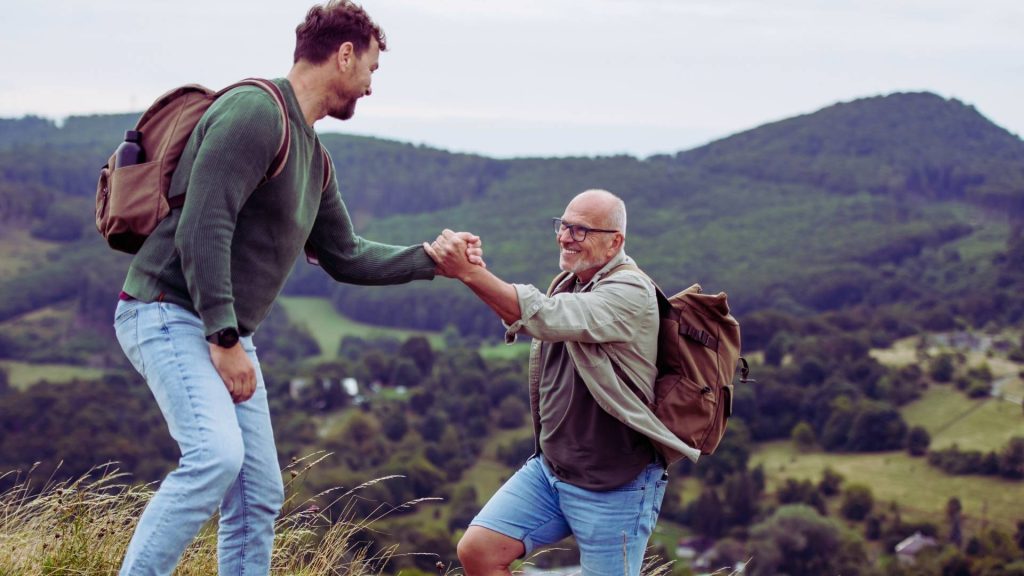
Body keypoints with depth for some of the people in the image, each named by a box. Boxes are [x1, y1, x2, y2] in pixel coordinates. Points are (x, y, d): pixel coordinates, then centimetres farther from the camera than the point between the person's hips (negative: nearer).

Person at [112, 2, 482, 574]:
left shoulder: (314, 158, 16)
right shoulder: (255, 112, -14)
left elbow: (345, 257, 27)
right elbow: (202, 227, -23)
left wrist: (430, 258, 22)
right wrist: (225, 339, -24)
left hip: (225, 333, 10)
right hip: (170, 313, -10)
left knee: (259, 496, 6)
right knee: (216, 454, -29)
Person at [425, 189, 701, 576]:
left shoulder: (629, 292, -19)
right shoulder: (571, 282, 11)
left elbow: (545, 316, -31)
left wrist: (468, 272, -33)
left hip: (614, 486, -8)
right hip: (550, 468, 8)